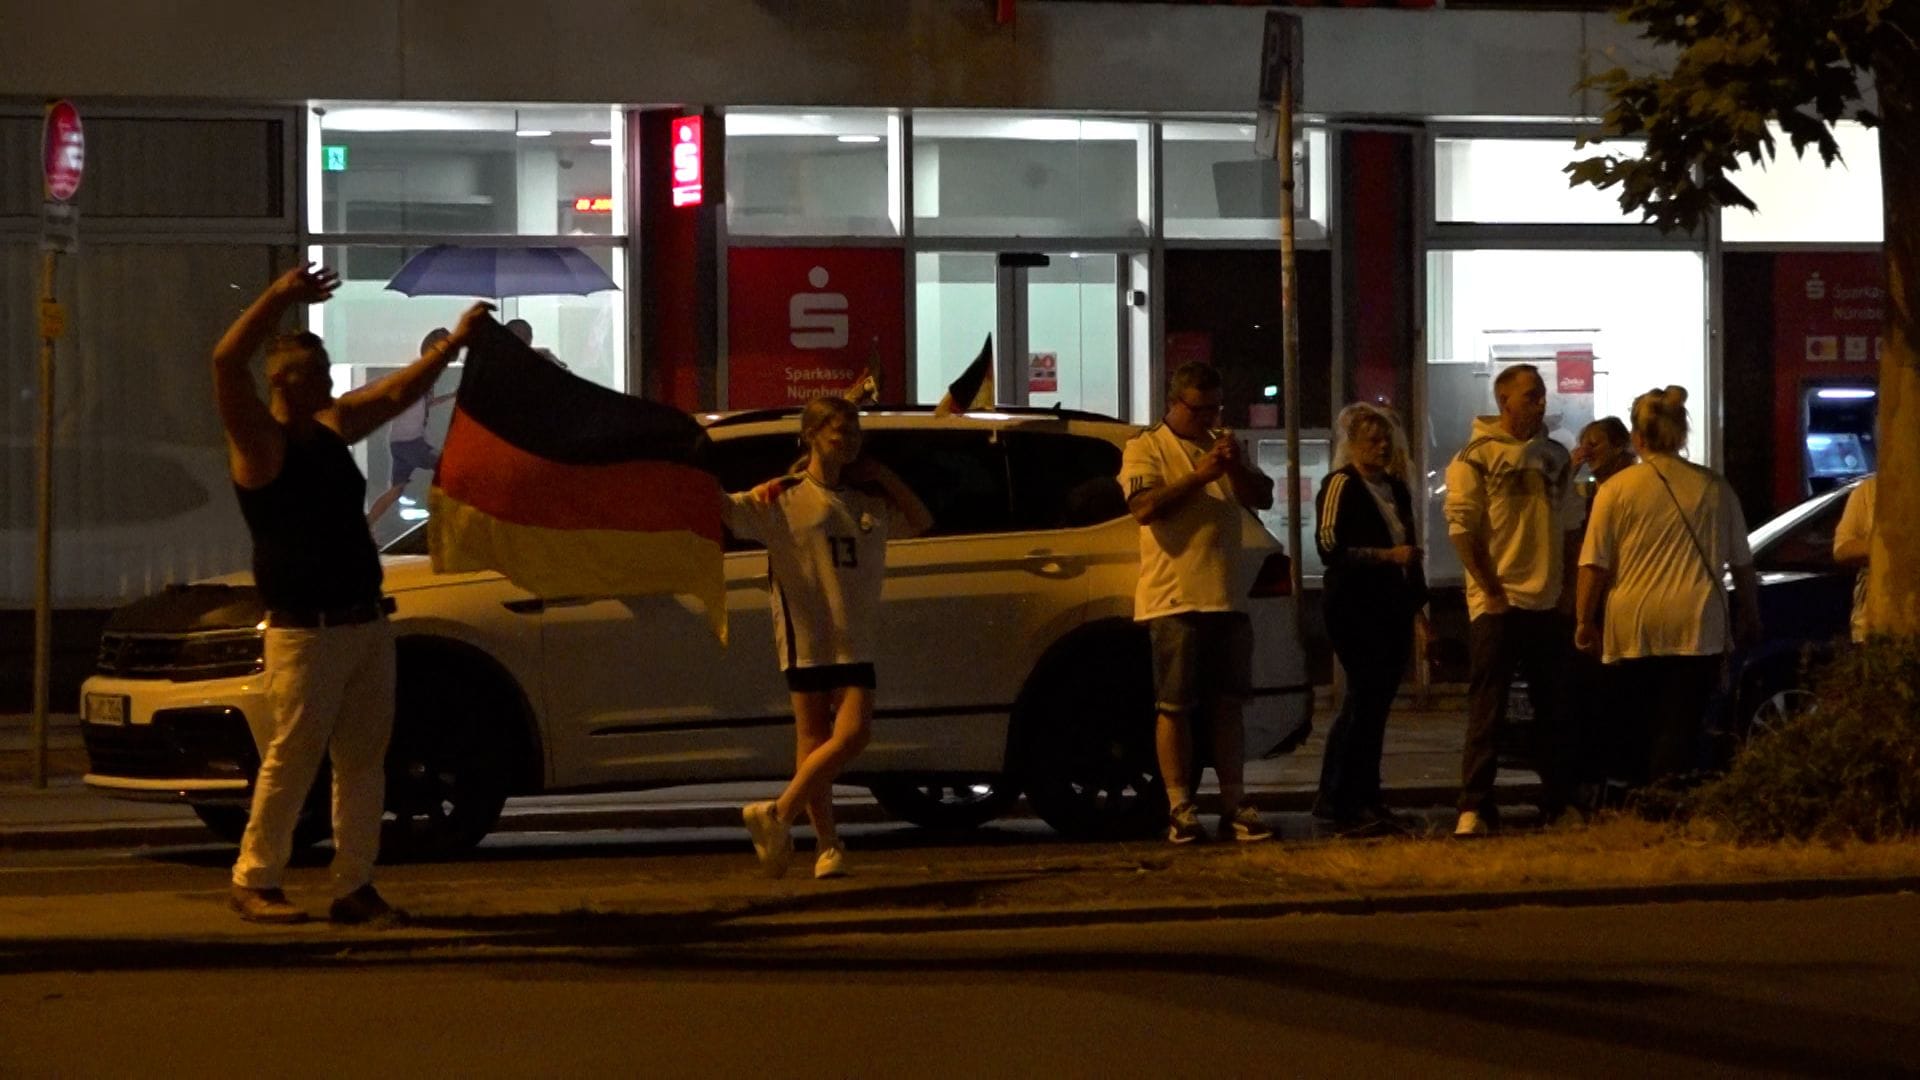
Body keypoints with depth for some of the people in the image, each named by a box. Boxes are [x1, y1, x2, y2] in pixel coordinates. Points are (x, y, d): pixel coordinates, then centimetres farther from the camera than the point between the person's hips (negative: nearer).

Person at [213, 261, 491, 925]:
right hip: (305, 632, -8)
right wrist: (280, 297, -28)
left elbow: (397, 395, 27)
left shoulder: (332, 429, 14)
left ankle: (354, 888, 8)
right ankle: (254, 883, 3)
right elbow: (227, 362, -23)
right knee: (292, 758, -6)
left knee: (363, 759, 5)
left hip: (366, 622, 8)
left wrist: (454, 343, 23)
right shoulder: (260, 441, -8)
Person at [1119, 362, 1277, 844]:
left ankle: (1233, 805, 7)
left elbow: (1263, 497, 8)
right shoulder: (1146, 448, 1)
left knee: (1227, 706, 5)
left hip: (1227, 598, 5)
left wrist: (1236, 468, -11)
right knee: (1174, 707, -4)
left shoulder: (1223, 446, 19)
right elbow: (1144, 507, -15)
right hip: (1173, 599, -5)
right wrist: (1200, 476, -20)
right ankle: (1180, 809, -2)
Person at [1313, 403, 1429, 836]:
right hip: (1355, 609, -8)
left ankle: (1364, 799, 12)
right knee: (1365, 699, -12)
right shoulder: (1341, 486, -6)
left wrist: (1417, 607, 23)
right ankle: (1348, 805, -12)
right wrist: (1388, 556, -19)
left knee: (1376, 703, 7)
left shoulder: (1396, 489, 19)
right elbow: (1331, 549, -14)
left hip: (1392, 609, 8)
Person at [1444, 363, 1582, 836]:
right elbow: (1461, 529, -11)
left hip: (1548, 603, 6)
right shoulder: (1476, 456, -5)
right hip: (1497, 603, -6)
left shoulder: (1555, 456, 13)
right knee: (1487, 709, -8)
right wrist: (1492, 591, -15)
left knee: (1553, 710, 11)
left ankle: (1558, 805, 18)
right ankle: (1474, 809, -10)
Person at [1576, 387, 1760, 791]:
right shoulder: (1713, 488, 7)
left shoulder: (1617, 489, 1)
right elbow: (1742, 563, 14)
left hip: (1633, 626, 0)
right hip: (1696, 627, 0)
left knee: (1640, 730, 12)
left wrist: (1585, 621, 7)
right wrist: (1751, 616, 26)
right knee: (1681, 729, -5)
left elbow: (1594, 565, -2)